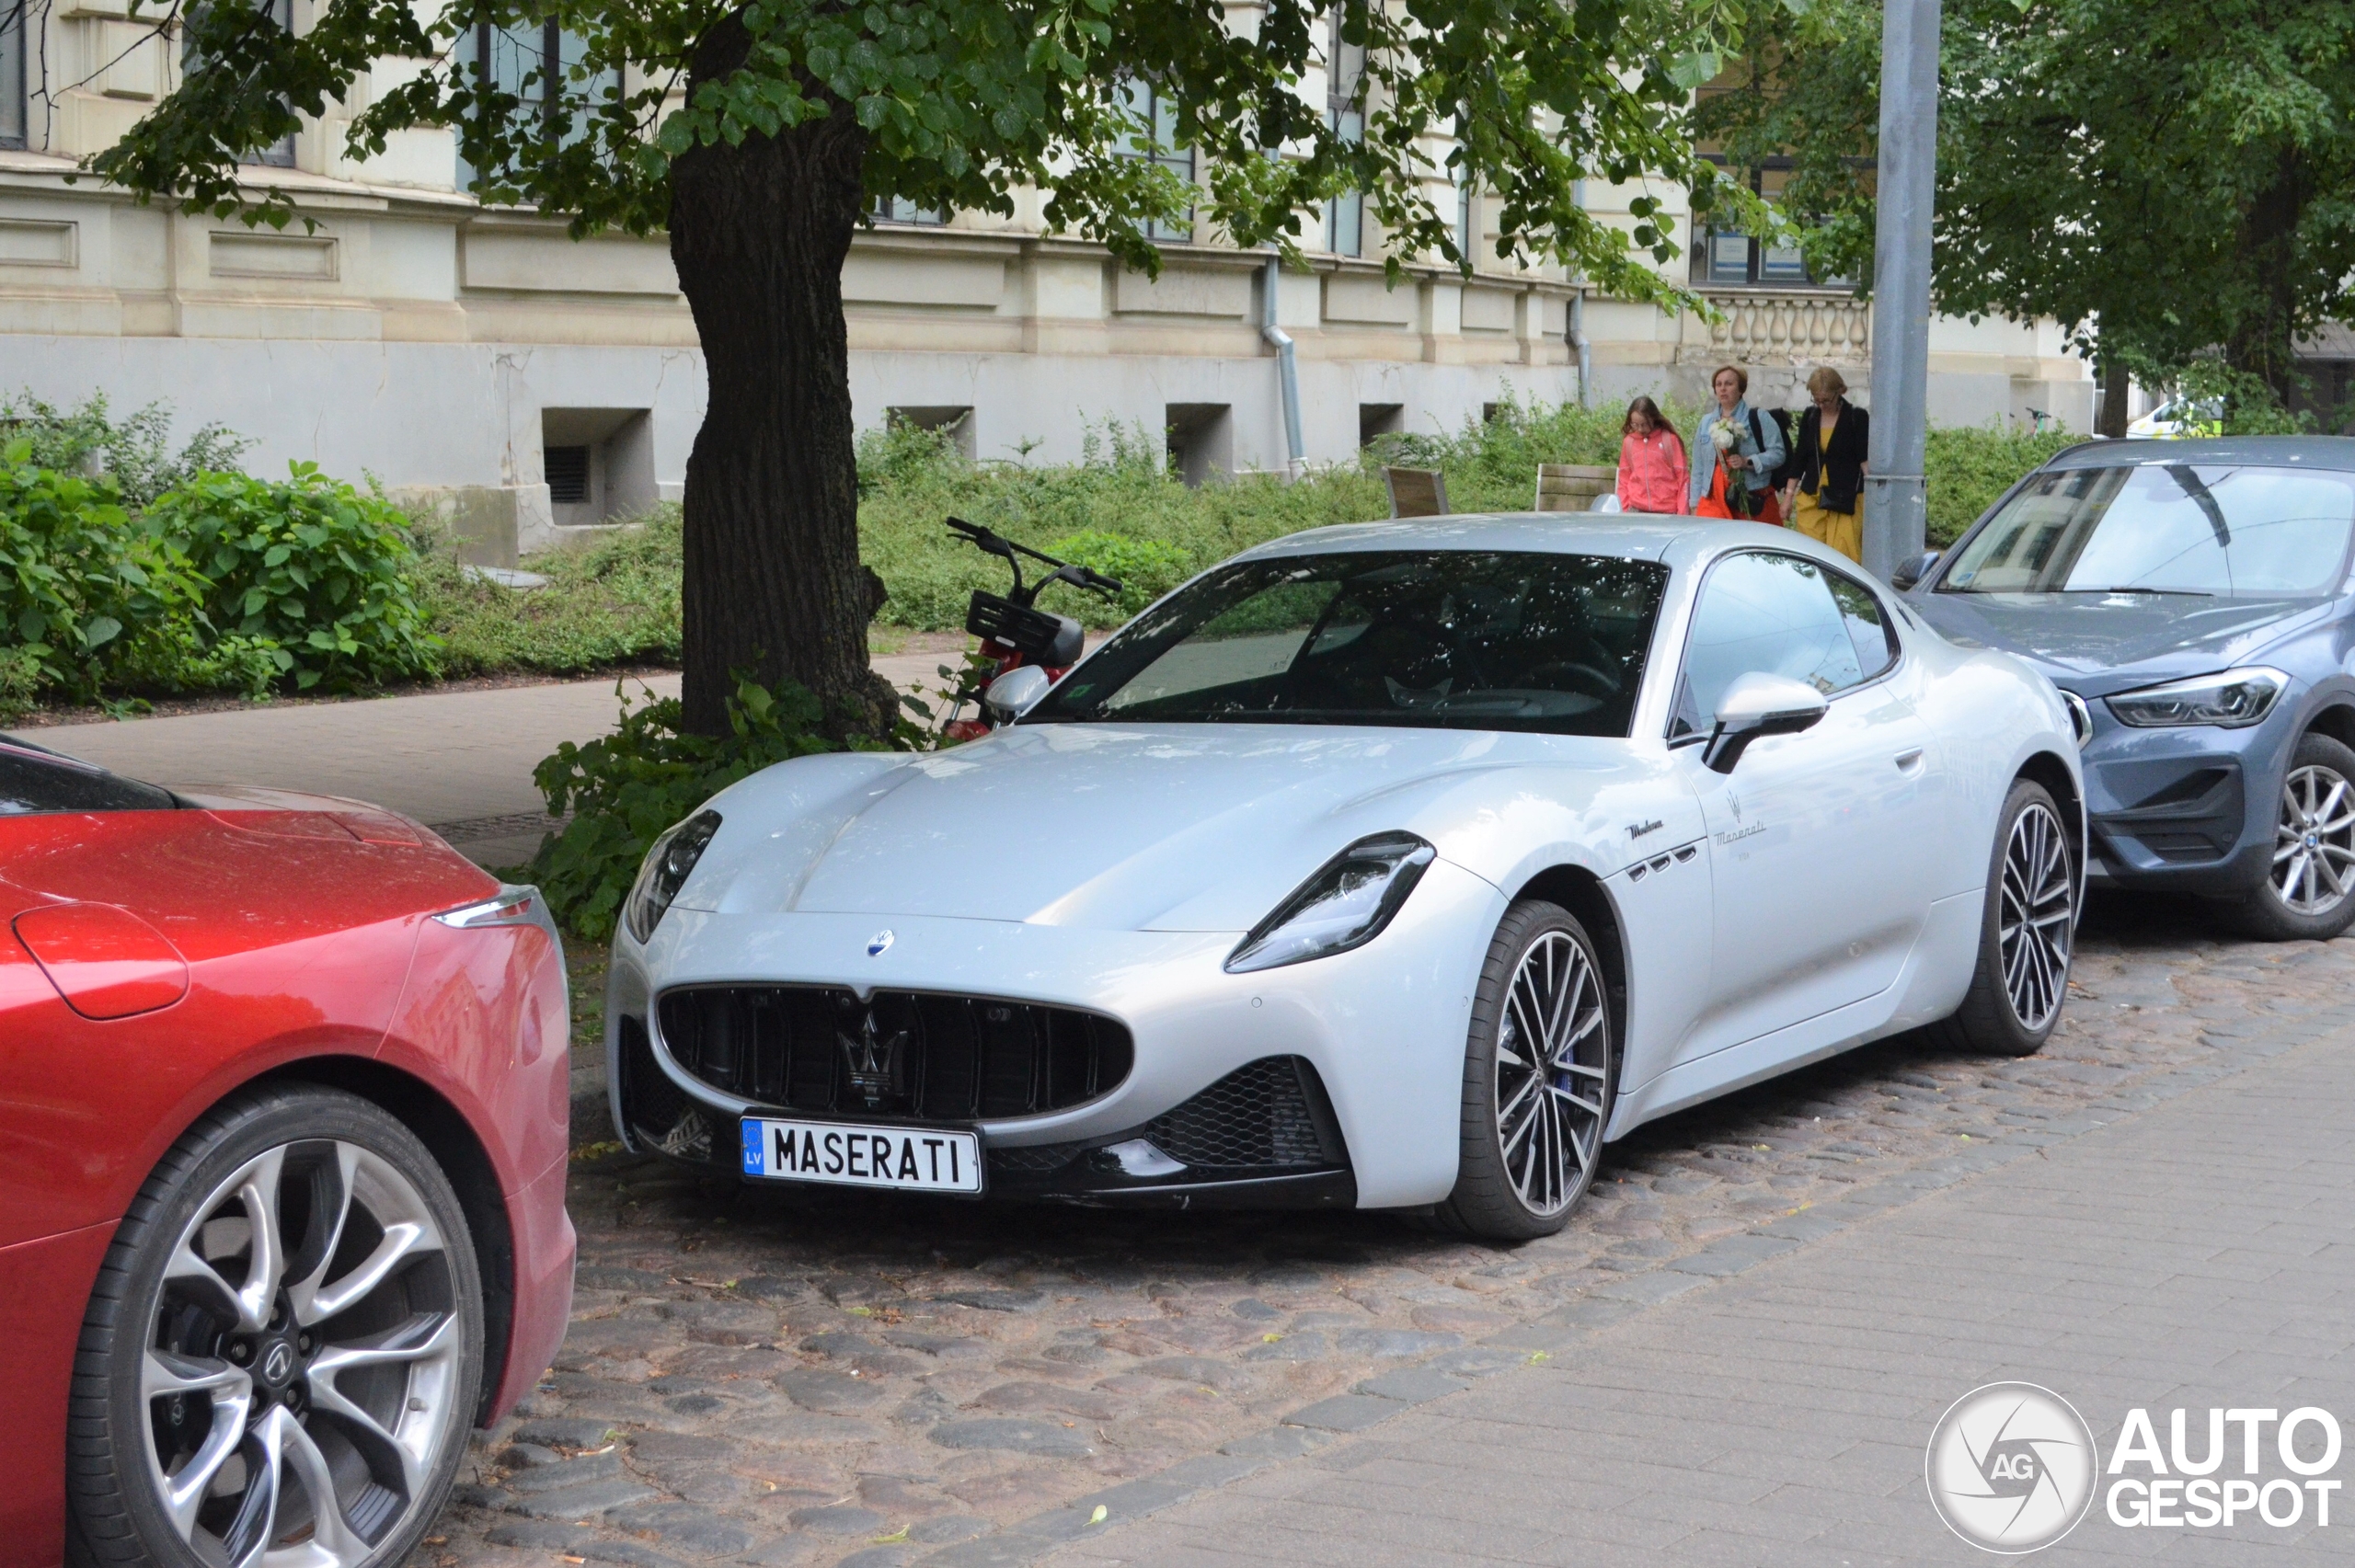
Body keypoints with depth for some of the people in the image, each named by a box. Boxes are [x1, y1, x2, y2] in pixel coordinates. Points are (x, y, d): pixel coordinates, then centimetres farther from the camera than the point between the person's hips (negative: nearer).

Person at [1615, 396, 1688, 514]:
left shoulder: (1670, 440, 0)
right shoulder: (1628, 441, 8)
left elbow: (1682, 477, 0)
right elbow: (1624, 478, 12)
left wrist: (1682, 511, -4)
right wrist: (1624, 508, 6)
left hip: (1666, 512, -2)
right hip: (1636, 510, 2)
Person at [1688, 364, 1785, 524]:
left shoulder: (1758, 419, 4)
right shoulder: (1706, 423, 17)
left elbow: (1777, 453, -5)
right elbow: (1698, 469, 19)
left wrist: (1748, 462, -18)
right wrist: (1695, 505, 14)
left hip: (1753, 503, -3)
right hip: (1714, 502, 3)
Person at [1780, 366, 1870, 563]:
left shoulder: (1857, 418, -2)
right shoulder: (1809, 417, 10)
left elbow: (1865, 459, -6)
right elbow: (1799, 458, 15)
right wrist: (1789, 494, 13)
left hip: (1846, 500, -4)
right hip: (1811, 498, 4)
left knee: (1844, 555, -10)